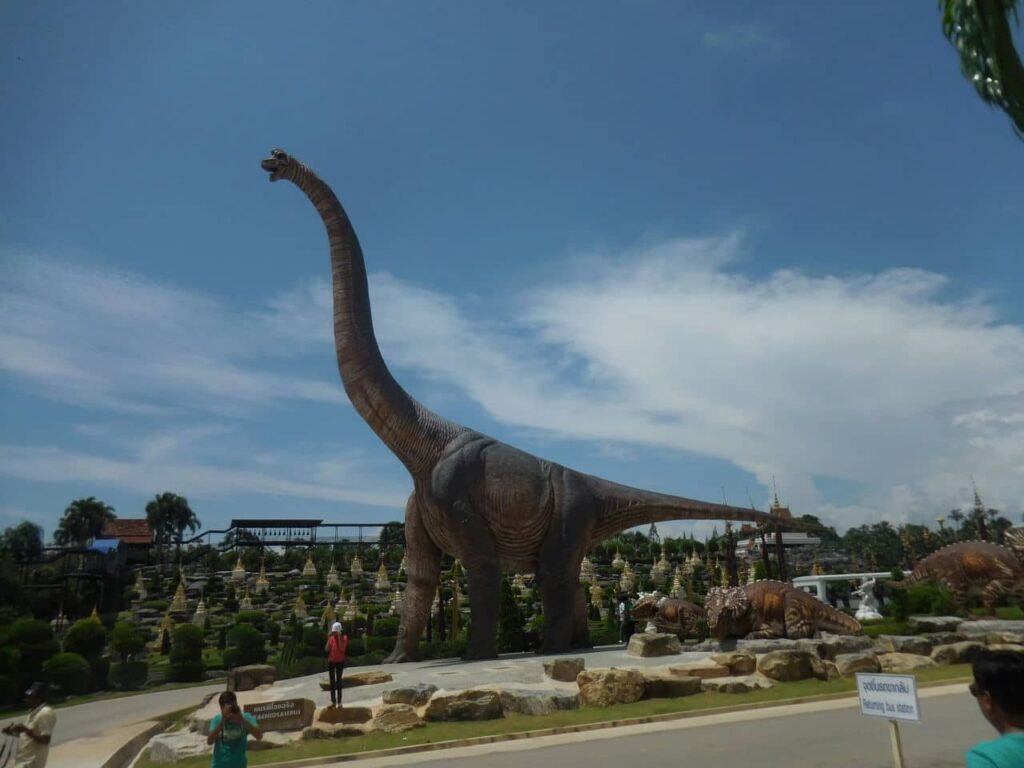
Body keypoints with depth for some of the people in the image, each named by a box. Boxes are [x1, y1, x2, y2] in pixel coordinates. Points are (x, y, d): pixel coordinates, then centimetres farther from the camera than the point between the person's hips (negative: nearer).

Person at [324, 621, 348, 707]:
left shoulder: (344, 638, -9)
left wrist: (339, 638, -25)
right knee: (332, 681, 7)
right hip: (331, 662, 3)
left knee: (338, 680, -1)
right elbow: (326, 649, -10)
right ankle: (333, 701, 13)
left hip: (340, 662, -3)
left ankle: (339, 701, 3)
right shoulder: (331, 638, -1)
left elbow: (342, 649, -21)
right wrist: (329, 638, -18)